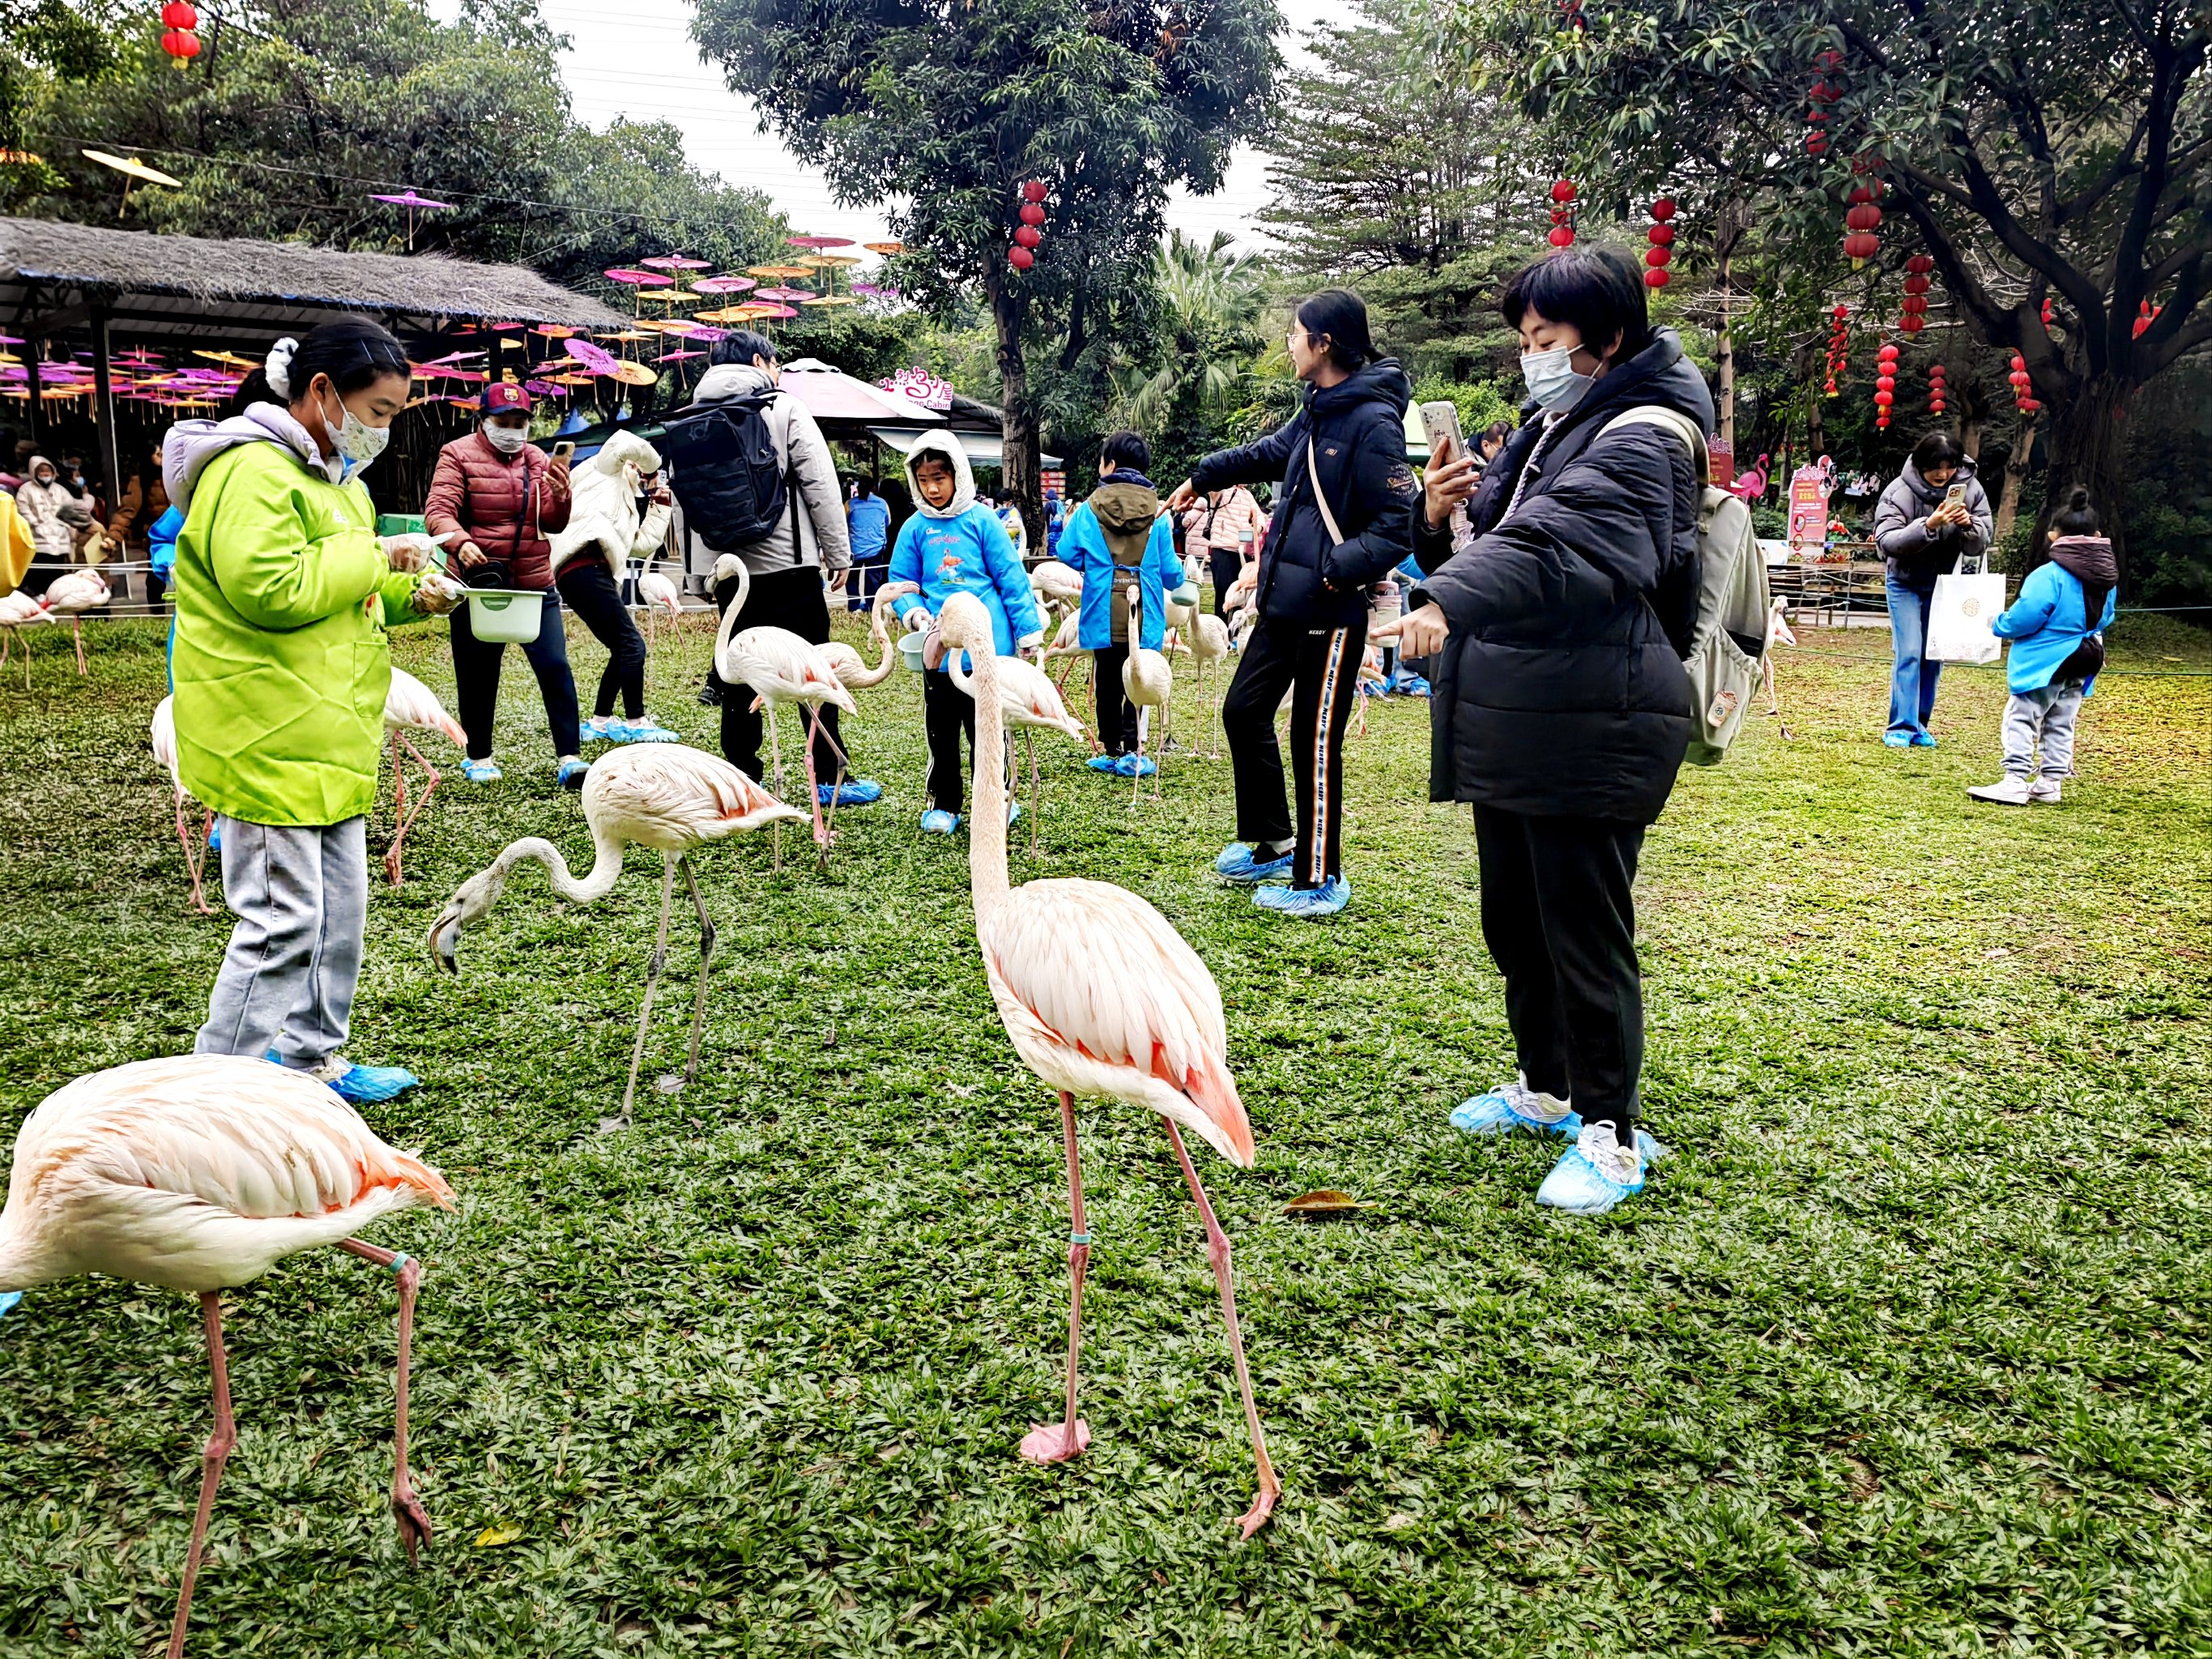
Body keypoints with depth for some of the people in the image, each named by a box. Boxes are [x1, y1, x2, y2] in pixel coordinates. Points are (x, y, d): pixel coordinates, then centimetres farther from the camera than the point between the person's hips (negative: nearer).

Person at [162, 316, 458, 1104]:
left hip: (327, 737, 10)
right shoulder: (251, 469, -15)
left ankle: (309, 1060, 30)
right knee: (282, 920, -8)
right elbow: (269, 589, -26)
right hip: (268, 739, -10)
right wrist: (371, 559, -16)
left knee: (338, 906, 16)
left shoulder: (330, 473, 18)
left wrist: (407, 596, 7)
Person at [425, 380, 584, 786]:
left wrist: (560, 498, -16)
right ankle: (478, 757, 23)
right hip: (479, 584, -3)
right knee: (477, 674, 8)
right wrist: (460, 542, -34)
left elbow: (554, 524, 7)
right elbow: (438, 511, -13)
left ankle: (568, 758, -5)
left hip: (535, 585, 3)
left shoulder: (536, 459, 11)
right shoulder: (458, 455, -2)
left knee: (555, 667, -6)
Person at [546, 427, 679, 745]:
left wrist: (660, 505, 30)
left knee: (623, 651, 13)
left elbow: (644, 545, 28)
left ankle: (599, 722, 19)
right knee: (632, 645, -13)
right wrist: (654, 465, 13)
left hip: (595, 575, 10)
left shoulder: (625, 509, 36)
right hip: (584, 570, -10)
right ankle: (635, 723, -13)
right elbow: (627, 443, -4)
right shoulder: (604, 473, 14)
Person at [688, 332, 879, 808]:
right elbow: (820, 485, -8)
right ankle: (833, 779, 4)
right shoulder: (784, 408, -3)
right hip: (786, 566, -5)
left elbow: (686, 498, 10)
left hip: (728, 570, 5)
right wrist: (839, 553, -3)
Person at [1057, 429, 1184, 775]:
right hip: (1144, 616, 0)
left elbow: (1067, 554, 3)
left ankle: (1113, 751, 14)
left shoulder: (1089, 509, -3)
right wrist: (1181, 572, 25)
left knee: (1107, 682, 10)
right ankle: (1131, 752, 1)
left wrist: (1070, 524, 23)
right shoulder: (1157, 512, -1)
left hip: (1103, 615, 0)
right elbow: (1170, 572, 2)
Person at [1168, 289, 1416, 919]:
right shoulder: (1315, 413, 10)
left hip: (1331, 612, -9)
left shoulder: (1373, 423, -17)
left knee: (1315, 742, 0)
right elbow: (1266, 453, 31)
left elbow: (1397, 528, -21)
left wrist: (1328, 572, -28)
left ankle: (1319, 880, 15)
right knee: (1243, 712, 17)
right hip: (1283, 603, 9)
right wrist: (1201, 478, 41)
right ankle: (1272, 844, 32)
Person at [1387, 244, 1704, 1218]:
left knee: (1585, 931, -2)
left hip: (1589, 733, -9)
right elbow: (1491, 545, 19)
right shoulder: (1545, 432, 17)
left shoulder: (1640, 441, -13)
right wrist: (1439, 519, -3)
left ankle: (1611, 1135, 12)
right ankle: (1547, 1088, 37)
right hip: (1510, 723, 10)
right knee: (1513, 920, 19)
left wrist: (1448, 603, -44)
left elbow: (1558, 545, -31)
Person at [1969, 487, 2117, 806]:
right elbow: (2105, 617, 18)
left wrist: (1999, 626, -1)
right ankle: (2050, 784, 16)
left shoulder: (2050, 576, -19)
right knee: (2061, 726, 13)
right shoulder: (2107, 579, 7)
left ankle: (2015, 782, -9)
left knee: (2021, 721, -4)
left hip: (2043, 664, -8)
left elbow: (2024, 617, -20)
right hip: (2080, 668, 8)